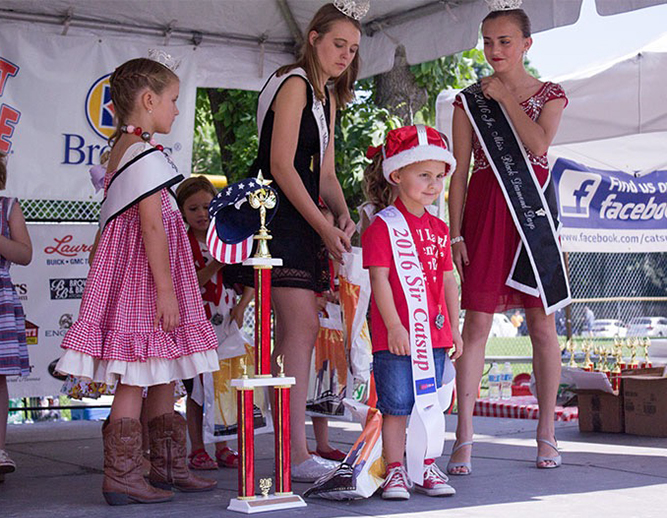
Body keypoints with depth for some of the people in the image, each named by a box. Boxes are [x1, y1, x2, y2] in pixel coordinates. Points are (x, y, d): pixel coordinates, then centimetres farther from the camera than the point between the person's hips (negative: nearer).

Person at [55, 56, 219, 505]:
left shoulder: (121, 148, 17)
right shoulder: (147, 154, -13)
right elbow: (152, 224, -19)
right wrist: (165, 287, -21)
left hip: (126, 263, 10)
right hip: (144, 269, -10)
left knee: (164, 377, 14)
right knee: (136, 379, -7)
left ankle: (169, 467, 21)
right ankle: (122, 476, -3)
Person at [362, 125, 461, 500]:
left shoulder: (439, 229, 14)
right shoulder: (383, 225, -6)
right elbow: (379, 278, -11)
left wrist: (454, 328, 15)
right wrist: (394, 326, -17)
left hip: (435, 334, 6)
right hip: (396, 335, -6)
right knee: (397, 406, -2)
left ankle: (427, 468, 21)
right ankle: (395, 471, 7)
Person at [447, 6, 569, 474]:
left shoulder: (550, 94, 9)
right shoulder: (469, 100, 9)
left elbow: (538, 143, -12)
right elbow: (459, 171, 6)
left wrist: (506, 98, -4)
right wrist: (456, 233, -1)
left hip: (533, 213, 0)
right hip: (484, 211, 0)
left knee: (542, 323, 3)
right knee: (477, 323, -6)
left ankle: (547, 431, 14)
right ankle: (464, 436, -4)